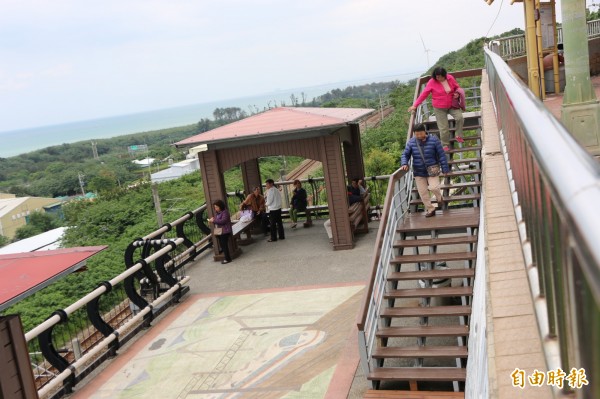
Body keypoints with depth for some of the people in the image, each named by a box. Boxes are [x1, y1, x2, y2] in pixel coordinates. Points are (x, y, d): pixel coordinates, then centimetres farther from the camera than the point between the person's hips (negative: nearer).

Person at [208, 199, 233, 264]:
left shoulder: (225, 212, -13)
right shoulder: (217, 213, 14)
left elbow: (223, 221, -23)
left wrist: (214, 221, -21)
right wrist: (212, 219, 2)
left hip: (225, 231, -9)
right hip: (219, 232, 9)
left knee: (224, 245, -7)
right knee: (222, 245, 11)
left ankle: (227, 258, 0)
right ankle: (226, 257, 21)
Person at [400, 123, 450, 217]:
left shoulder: (433, 140, -8)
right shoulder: (411, 142, -2)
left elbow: (441, 155, -4)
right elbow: (405, 154, 5)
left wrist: (445, 169, -5)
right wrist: (404, 164, -15)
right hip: (419, 172, 3)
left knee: (434, 187, -19)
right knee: (423, 192, 3)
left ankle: (439, 197, 17)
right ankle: (430, 209, 21)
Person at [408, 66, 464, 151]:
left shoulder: (450, 78, -6)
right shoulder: (432, 82, -15)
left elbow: (457, 87, 11)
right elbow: (424, 94, -10)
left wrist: (457, 93, -12)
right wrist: (415, 105, -13)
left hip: (452, 105, 3)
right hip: (439, 109, -3)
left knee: (460, 117, -20)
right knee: (443, 128, -3)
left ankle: (458, 136, 2)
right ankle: (445, 145, 17)